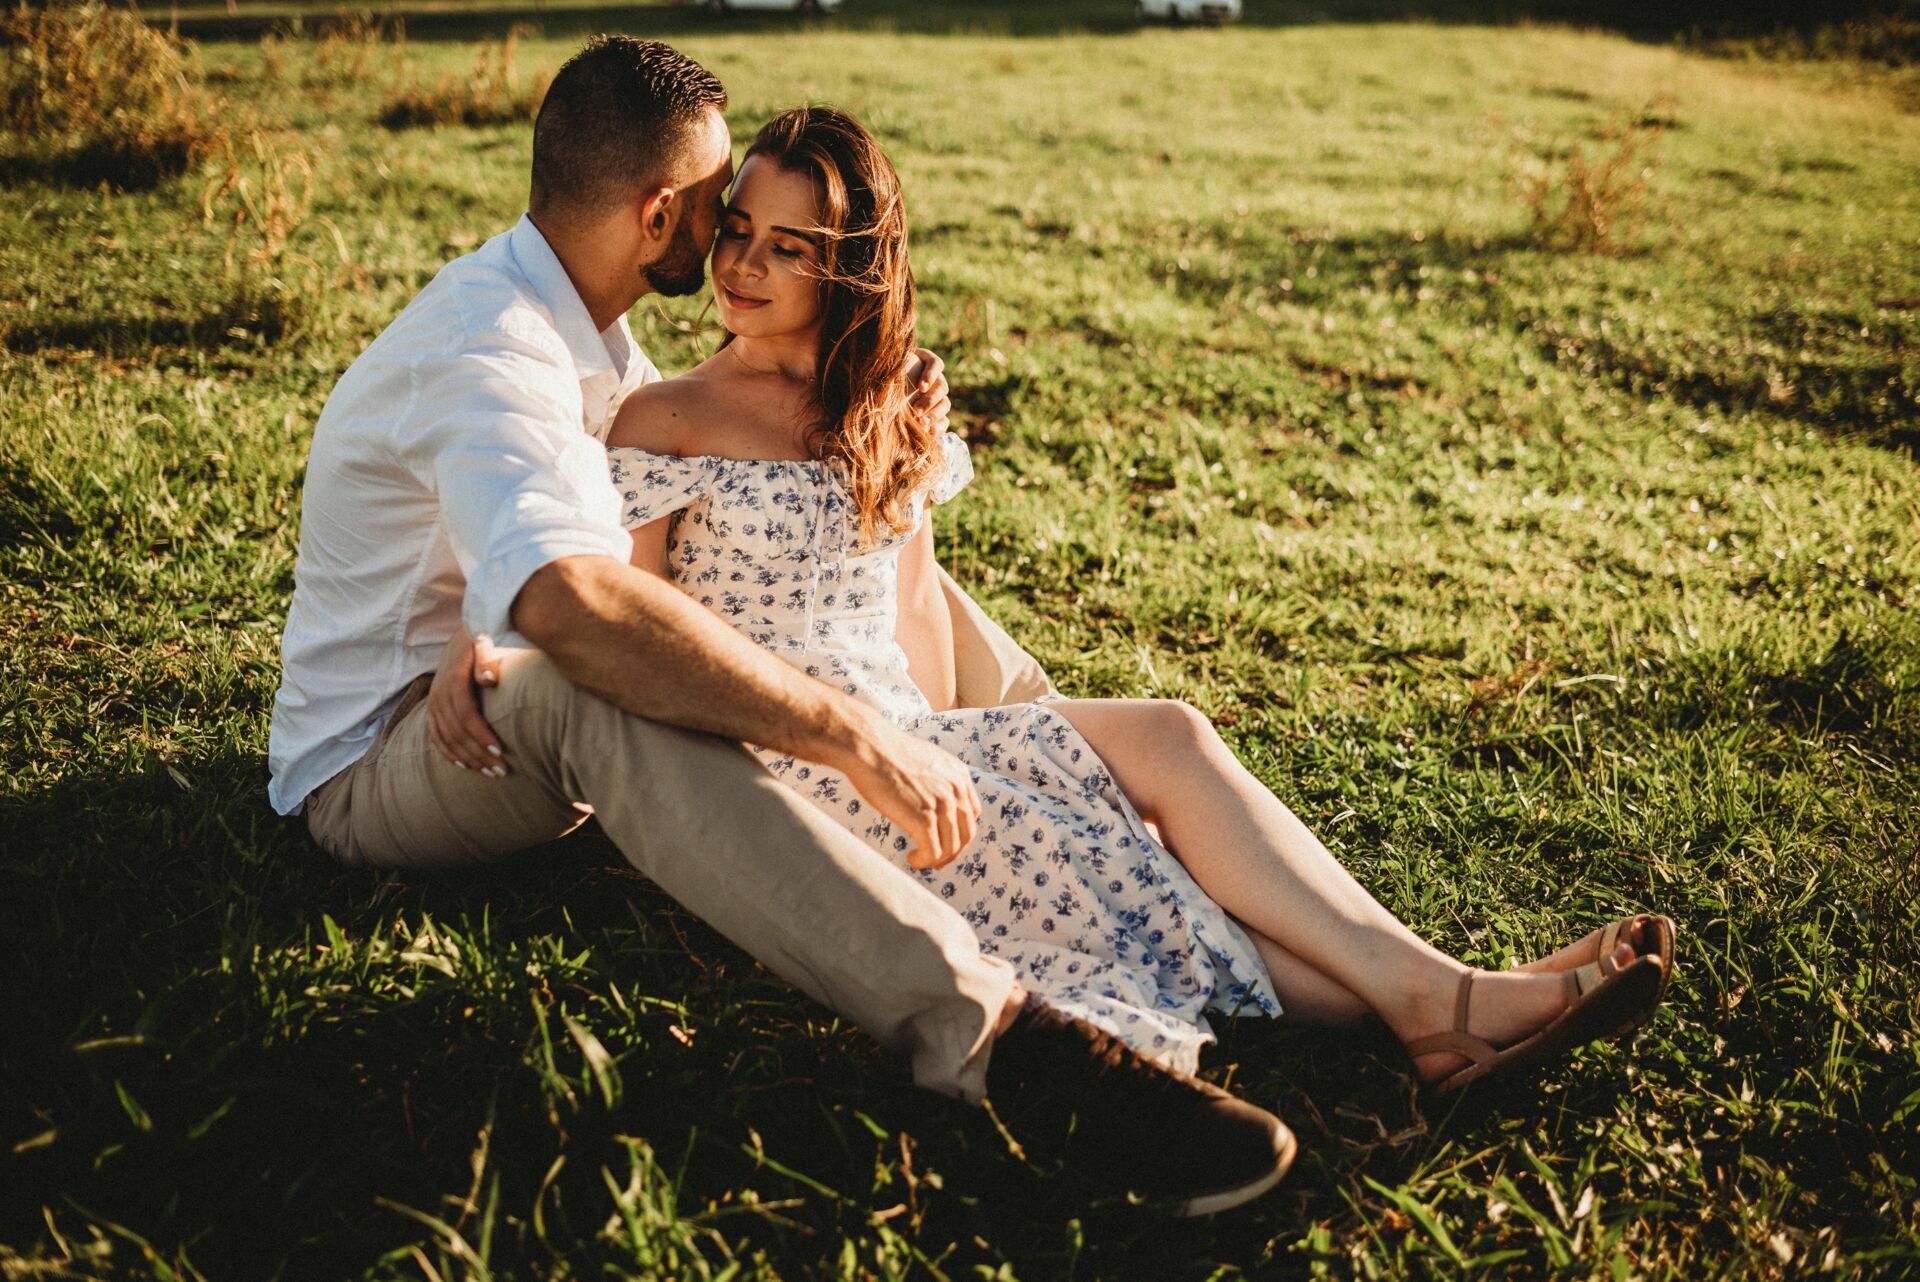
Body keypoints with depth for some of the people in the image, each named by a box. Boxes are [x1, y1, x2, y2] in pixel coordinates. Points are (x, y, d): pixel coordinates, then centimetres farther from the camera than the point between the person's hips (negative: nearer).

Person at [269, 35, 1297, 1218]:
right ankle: (992, 1033, -55)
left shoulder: (576, 320, 5)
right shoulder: (486, 349, -26)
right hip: (379, 759, -9)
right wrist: (853, 733, -47)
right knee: (603, 679, -45)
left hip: (540, 722, 10)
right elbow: (566, 598, -46)